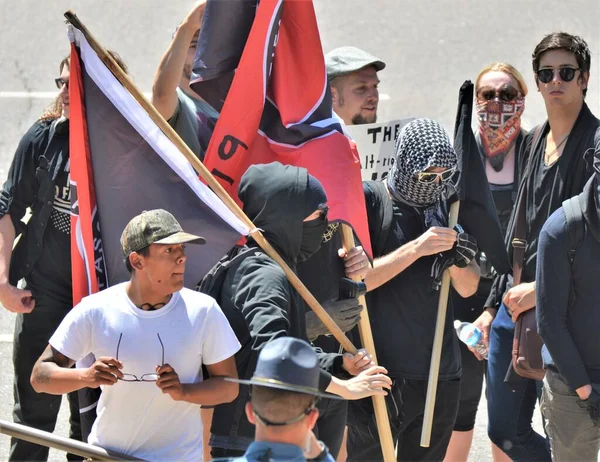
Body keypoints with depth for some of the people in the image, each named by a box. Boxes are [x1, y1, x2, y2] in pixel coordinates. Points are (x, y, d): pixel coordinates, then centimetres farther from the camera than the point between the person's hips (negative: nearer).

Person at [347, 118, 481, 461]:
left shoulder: (448, 206, 7)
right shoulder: (369, 201, -8)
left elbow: (469, 288, 11)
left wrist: (458, 261, -11)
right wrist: (416, 248, -25)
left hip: (440, 373, 5)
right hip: (381, 372, -5)